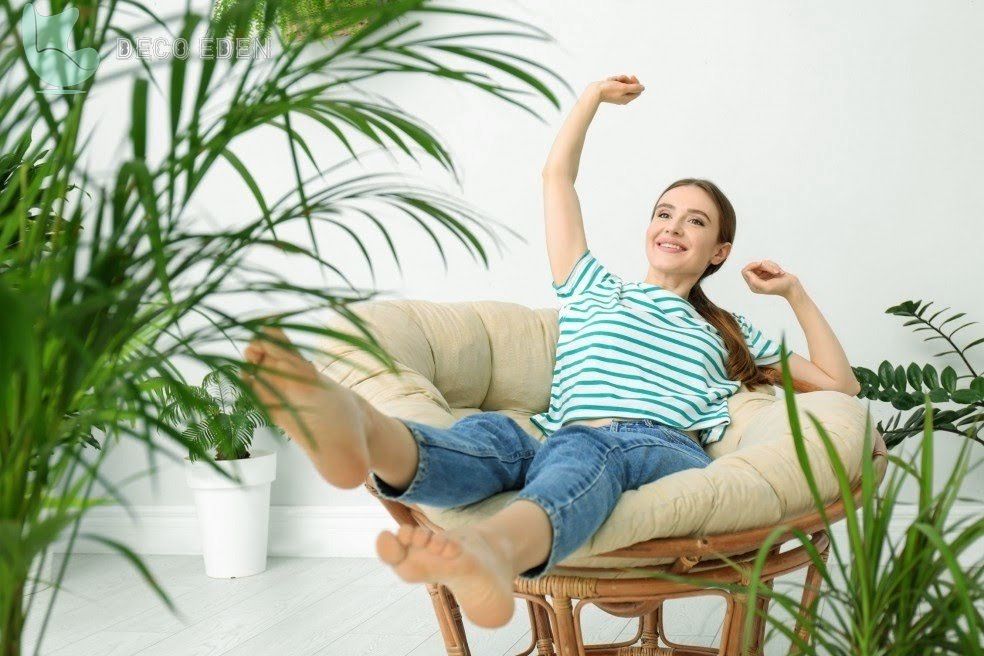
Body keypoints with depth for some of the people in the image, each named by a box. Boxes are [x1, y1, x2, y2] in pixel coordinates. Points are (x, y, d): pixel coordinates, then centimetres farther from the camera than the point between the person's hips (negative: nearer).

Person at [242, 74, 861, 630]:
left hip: (667, 449, -1)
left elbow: (839, 383, 37)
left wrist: (796, 293, 35)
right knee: (493, 431, -38)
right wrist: (595, 95, 43)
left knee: (582, 453, -42)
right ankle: (363, 431, -74)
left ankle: (493, 548, -78)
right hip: (568, 441, 2)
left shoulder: (730, 332, 38)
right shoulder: (596, 293, 37)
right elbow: (557, 176, 37)